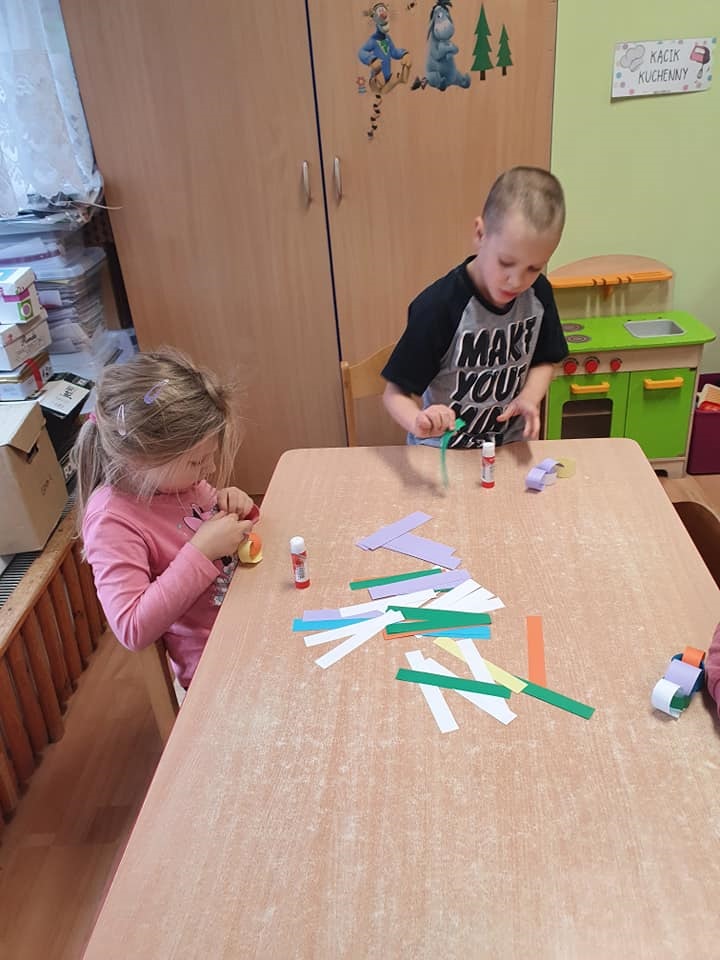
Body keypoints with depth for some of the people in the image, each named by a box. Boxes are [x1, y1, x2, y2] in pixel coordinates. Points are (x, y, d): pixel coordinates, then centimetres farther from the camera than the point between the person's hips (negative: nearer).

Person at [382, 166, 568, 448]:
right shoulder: (439, 307, -23)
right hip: (443, 453, -4)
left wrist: (529, 397, -10)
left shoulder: (538, 293, -7)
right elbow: (395, 393, -17)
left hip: (509, 448, 4)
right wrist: (418, 423, -37)